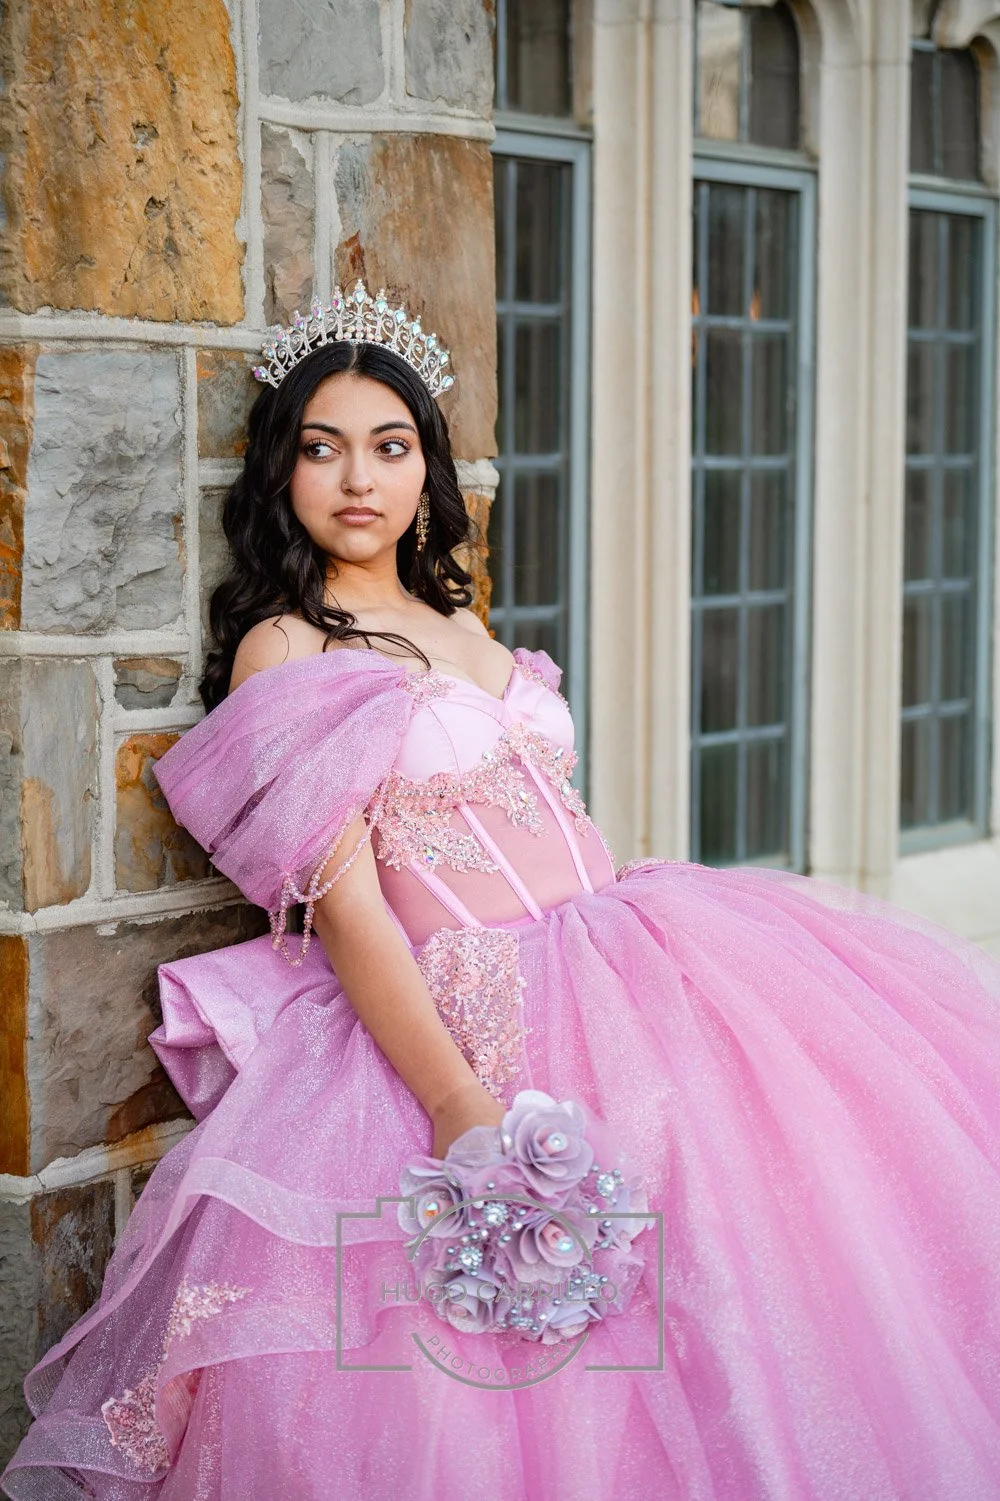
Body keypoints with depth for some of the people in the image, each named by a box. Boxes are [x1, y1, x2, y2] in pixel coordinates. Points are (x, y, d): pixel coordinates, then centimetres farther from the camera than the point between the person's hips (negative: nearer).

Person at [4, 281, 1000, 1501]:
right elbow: (343, 901, -14)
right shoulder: (284, 650, -3)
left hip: (620, 963, 8)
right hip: (465, 1021, -7)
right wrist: (459, 1103, -25)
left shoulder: (460, 627, 19)